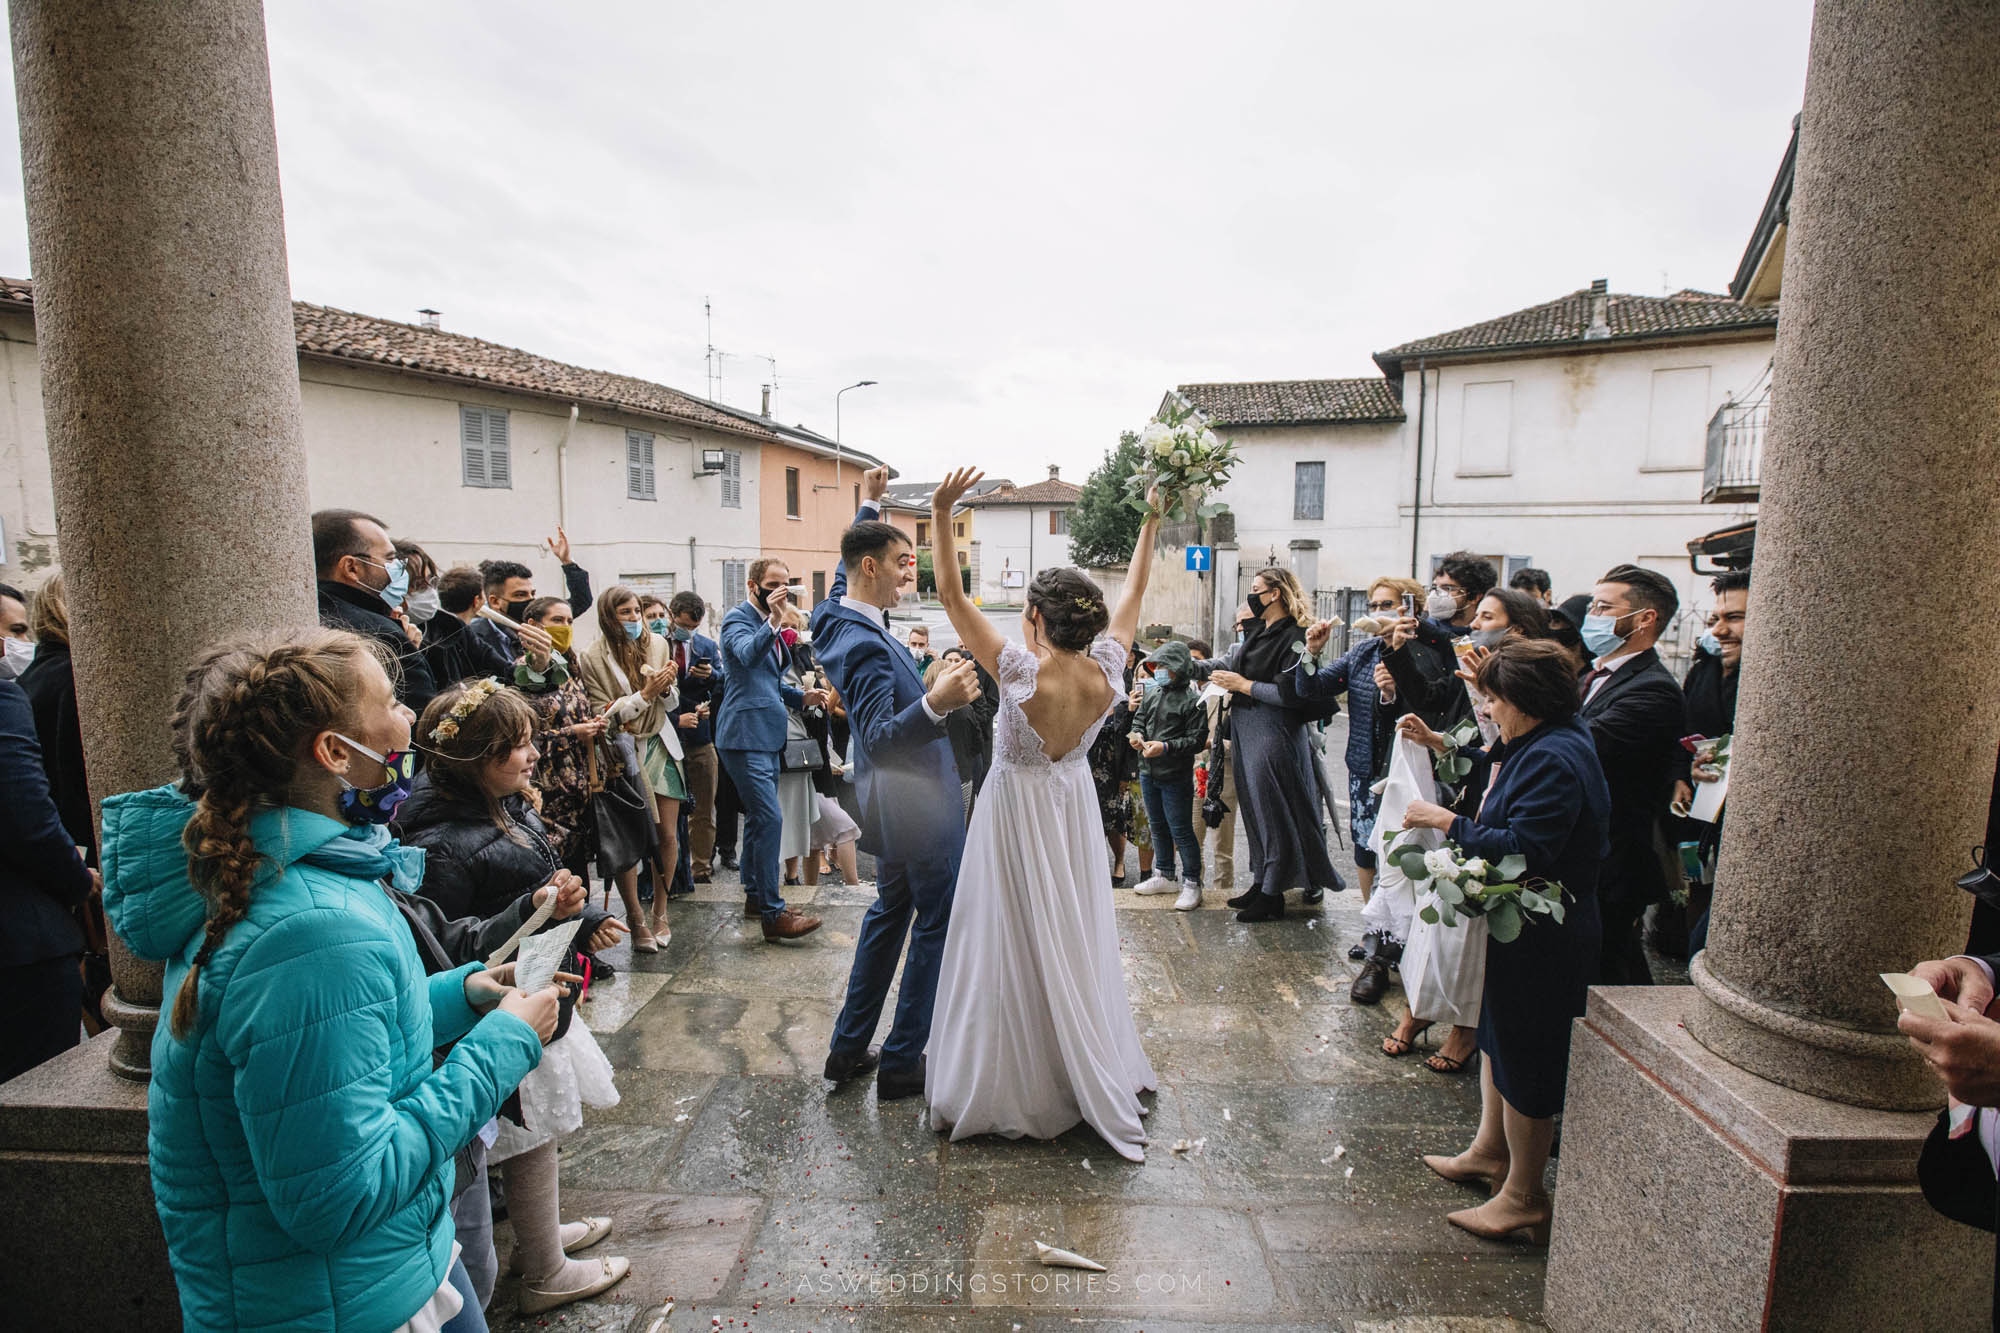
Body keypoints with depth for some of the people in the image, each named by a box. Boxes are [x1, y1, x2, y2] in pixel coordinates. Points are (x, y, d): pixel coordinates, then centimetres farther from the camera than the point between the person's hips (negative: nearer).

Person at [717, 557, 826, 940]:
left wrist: (801, 697, 11)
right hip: (745, 734, -10)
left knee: (759, 817, 17)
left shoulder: (766, 623, 18)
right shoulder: (738, 617, -9)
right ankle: (773, 914, -10)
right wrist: (773, 621, -44)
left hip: (766, 735, 10)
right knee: (769, 819, -13)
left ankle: (755, 892, 30)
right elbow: (748, 654, -31)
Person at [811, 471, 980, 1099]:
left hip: (894, 805, 10)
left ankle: (848, 1047, 31)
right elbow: (877, 738, -36)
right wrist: (935, 705, -52)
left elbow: (848, 564, 24)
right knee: (936, 928, 5)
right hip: (919, 807, -10)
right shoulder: (866, 646, -27)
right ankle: (901, 1063, 17)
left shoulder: (838, 618, 2)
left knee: (890, 912, 22)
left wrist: (869, 503, 32)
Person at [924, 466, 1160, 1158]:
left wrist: (942, 511, -22)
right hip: (1074, 807, 5)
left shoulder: (1022, 671, -26)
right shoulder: (1106, 671, -14)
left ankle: (1005, 1088, 22)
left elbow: (951, 594, -22)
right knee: (1075, 937, 19)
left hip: (1018, 809, -5)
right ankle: (1095, 1080, 35)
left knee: (1017, 944, 7)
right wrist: (1151, 520, 9)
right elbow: (1133, 593, 1)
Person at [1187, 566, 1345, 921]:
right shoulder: (1258, 633, 13)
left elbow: (1290, 694, -21)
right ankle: (1262, 883, 25)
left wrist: (1244, 685, -15)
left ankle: (1272, 896, 12)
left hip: (1273, 736, -8)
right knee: (1255, 810, 14)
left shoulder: (1295, 638, -14)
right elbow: (1225, 665, 15)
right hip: (1247, 733, 9)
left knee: (1273, 813, 1)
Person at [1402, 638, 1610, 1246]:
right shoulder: (1540, 745, 7)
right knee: (1499, 1036, 23)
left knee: (1525, 1057, 3)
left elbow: (1524, 850, -30)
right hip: (1522, 927, 11)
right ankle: (1489, 1151, 40)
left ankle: (1523, 1195, 20)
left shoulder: (1554, 759, -25)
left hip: (1541, 938, -11)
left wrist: (1449, 823, -23)